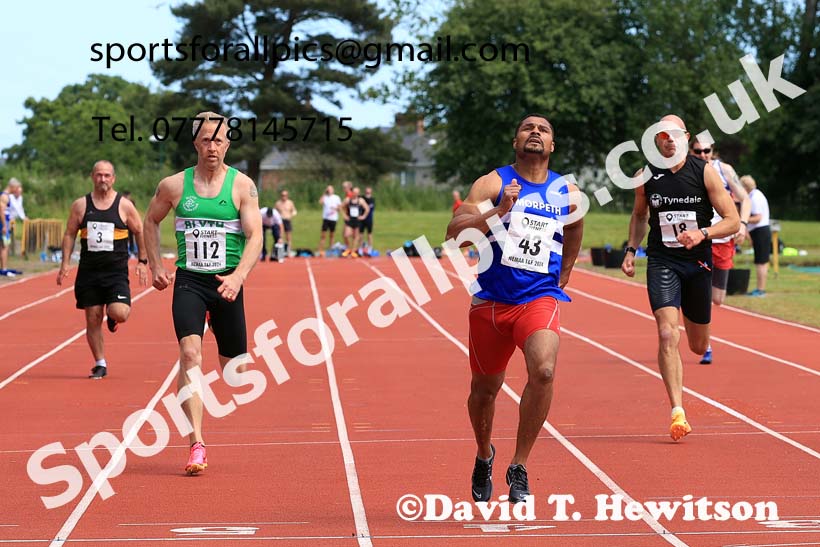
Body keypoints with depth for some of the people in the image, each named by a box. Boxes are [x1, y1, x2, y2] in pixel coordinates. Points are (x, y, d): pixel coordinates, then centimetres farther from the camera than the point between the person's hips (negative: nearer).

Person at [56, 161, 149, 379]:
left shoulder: (124, 205, 0)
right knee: (93, 320, 3)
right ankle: (100, 364, 15)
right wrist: (65, 263, 2)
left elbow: (140, 232, 9)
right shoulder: (80, 205, 5)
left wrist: (142, 262, 4)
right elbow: (69, 234, 11)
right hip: (89, 271, 2)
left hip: (116, 271, -2)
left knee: (120, 313, -20)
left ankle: (112, 315, 18)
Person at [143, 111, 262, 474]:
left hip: (227, 284, 0)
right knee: (190, 354, -21)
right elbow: (151, 221, 19)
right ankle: (197, 446, -24)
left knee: (234, 368, 8)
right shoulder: (174, 185, 1)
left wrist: (238, 276, -24)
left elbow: (254, 236, -9)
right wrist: (155, 266, 11)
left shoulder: (242, 186, -2)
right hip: (188, 281, 0)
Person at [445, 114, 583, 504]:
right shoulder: (492, 184, -4)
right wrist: (498, 211, -27)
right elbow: (455, 232, -16)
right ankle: (484, 456, 43)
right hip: (490, 301, 0)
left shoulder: (568, 193, 6)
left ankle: (519, 467, -13)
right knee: (485, 388, 12)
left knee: (543, 371, -26)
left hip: (539, 299, 0)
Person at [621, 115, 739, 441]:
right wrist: (631, 250, 6)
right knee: (667, 335, -20)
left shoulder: (704, 172, -7)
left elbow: (733, 221, -6)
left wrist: (703, 234, -23)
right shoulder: (646, 177, -2)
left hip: (698, 262, 1)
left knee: (698, 346, 13)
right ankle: (677, 413, -19)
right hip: (661, 262, -1)